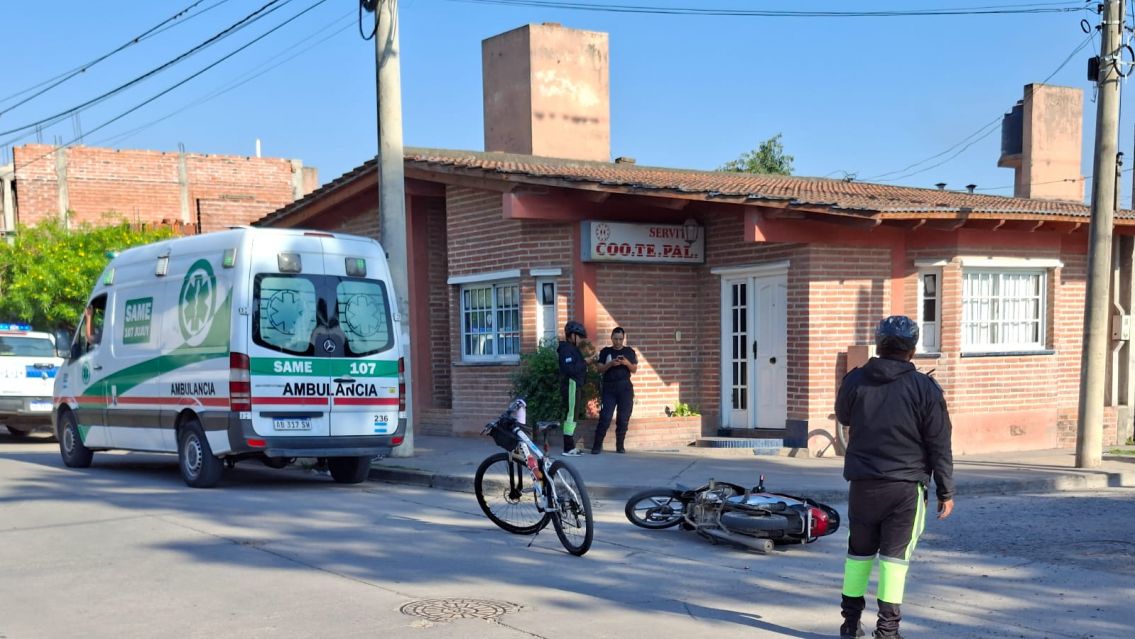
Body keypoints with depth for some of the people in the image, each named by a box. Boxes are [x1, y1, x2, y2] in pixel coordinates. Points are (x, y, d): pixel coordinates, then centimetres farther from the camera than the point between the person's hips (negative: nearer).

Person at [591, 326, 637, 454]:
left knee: (623, 419, -1)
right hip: (609, 387, -1)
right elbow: (600, 369, 1)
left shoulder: (629, 351, 10)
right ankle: (597, 445, -4)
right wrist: (611, 363, -16)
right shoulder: (605, 351, 7)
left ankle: (620, 445, 8)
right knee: (605, 417, -8)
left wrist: (627, 363, -12)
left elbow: (634, 370, 8)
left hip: (625, 387, 1)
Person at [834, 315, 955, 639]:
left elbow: (843, 417, 20)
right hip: (905, 486, -2)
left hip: (863, 484, 2)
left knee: (859, 551, 15)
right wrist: (946, 492, 3)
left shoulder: (854, 381, -1)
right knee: (895, 555, 3)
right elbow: (939, 446, -4)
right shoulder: (925, 388, -7)